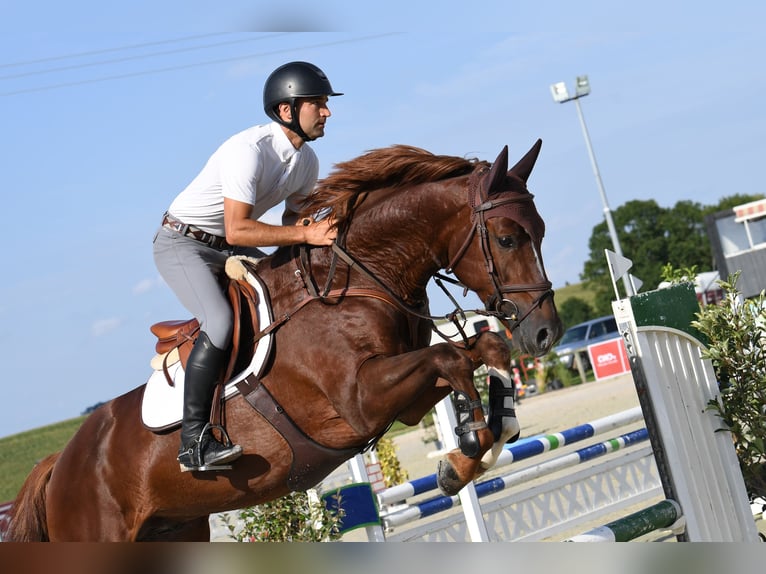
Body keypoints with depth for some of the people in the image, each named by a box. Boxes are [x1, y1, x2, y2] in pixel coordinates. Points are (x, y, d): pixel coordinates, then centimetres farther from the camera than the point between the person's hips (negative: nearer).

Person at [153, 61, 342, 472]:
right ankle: (193, 441, -26)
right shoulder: (250, 149, -27)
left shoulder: (307, 161, 0)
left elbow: (293, 218, 10)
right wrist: (305, 234, -34)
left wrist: (318, 233, -12)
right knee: (221, 323, -29)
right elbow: (238, 231, -34)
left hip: (228, 250, 9)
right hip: (182, 243, -9)